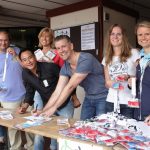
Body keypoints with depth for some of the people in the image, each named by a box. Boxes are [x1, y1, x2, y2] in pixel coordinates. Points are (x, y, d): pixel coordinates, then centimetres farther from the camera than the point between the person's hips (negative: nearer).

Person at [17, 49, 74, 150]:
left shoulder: (49, 66, -22)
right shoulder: (25, 74, -5)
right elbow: (30, 92, 5)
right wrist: (25, 105, -12)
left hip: (64, 105, -4)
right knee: (39, 134, 5)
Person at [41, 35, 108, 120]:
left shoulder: (86, 59, -26)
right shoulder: (65, 67, -3)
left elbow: (70, 87, -28)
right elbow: (58, 91, -6)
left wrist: (54, 108, -26)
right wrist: (44, 110, -15)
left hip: (103, 98, -6)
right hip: (88, 99, 6)